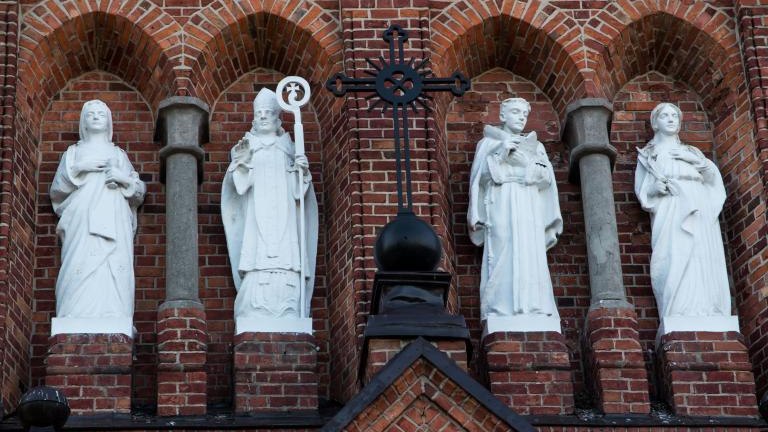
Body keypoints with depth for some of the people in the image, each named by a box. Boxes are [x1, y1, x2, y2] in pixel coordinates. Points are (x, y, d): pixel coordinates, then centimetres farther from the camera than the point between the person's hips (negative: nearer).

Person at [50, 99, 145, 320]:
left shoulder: (119, 154, 27)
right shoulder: (74, 152, 24)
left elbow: (140, 191, 20)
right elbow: (56, 190, 13)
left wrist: (124, 179, -1)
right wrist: (78, 168, -2)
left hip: (114, 223, 1)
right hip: (82, 221, -1)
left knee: (114, 274, -18)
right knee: (81, 271, -21)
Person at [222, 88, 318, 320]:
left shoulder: (288, 149, 18)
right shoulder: (246, 147, 14)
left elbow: (297, 192, 10)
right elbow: (240, 185, -1)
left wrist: (303, 172, -8)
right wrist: (241, 162, -19)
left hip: (284, 223, 1)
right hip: (256, 220, -1)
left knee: (286, 282, -12)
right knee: (257, 281, -16)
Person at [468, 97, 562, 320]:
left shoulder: (535, 146, 24)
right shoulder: (488, 143, 17)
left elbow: (547, 176, 11)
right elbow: (480, 175, 4)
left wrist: (525, 161, -4)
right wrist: (500, 154, -7)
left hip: (529, 208, 2)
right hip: (500, 205, -2)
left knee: (530, 258, -12)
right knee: (502, 258, -17)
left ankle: (534, 314, -18)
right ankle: (500, 313, -23)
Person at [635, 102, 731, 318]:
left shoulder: (692, 152, 30)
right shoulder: (648, 155, 23)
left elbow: (714, 178, 17)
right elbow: (642, 190, 12)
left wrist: (695, 160, 2)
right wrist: (656, 187, -10)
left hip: (700, 215, 3)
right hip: (670, 214, -3)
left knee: (705, 266, -14)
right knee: (676, 266, -22)